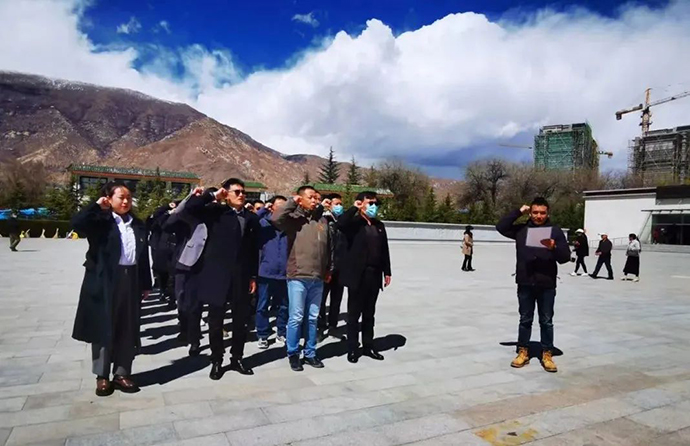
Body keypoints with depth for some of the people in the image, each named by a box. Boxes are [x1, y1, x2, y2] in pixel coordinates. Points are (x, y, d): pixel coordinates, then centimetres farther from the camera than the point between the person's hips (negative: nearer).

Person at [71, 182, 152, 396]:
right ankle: (102, 376, 19)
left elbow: (144, 256, 10)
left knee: (127, 330, 9)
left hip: (131, 281, 4)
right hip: (105, 281, -3)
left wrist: (146, 284, 10)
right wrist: (97, 206, -14)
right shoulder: (101, 221, -2)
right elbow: (77, 223, -23)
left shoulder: (138, 225, 10)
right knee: (104, 328, 6)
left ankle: (121, 374, 21)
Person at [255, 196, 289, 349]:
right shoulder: (264, 222, 1)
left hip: (284, 273, 2)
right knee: (263, 306, 6)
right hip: (266, 272, -2)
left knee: (283, 306, 13)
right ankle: (262, 336, 19)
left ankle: (281, 334, 27)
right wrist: (263, 210, -17)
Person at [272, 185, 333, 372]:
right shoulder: (294, 219, -4)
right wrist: (292, 202, -15)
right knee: (296, 318, 2)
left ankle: (310, 353, 26)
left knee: (313, 318, 13)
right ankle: (293, 354, 17)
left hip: (317, 279, 5)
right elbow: (276, 218, -25)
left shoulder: (322, 221, 10)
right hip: (298, 277, -4)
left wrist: (329, 269, 15)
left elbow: (329, 247, 16)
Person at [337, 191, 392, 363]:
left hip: (374, 275, 5)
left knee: (369, 313, 14)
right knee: (354, 313, 5)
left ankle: (368, 346, 25)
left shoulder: (379, 225, 13)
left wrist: (387, 271, 9)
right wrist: (354, 208, -18)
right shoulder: (353, 223, -4)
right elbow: (340, 224, -28)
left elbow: (384, 250, 13)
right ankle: (352, 349, 15)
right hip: (357, 275, -5)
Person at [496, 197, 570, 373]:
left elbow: (565, 257, -3)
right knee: (525, 320, 12)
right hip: (525, 284, 1)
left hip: (546, 284, -1)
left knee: (546, 321, 9)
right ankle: (523, 352, 22)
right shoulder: (521, 229, 5)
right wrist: (519, 212, -6)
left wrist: (554, 248, -25)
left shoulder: (555, 231, 0)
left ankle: (547, 354, 20)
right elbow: (501, 227, -6)